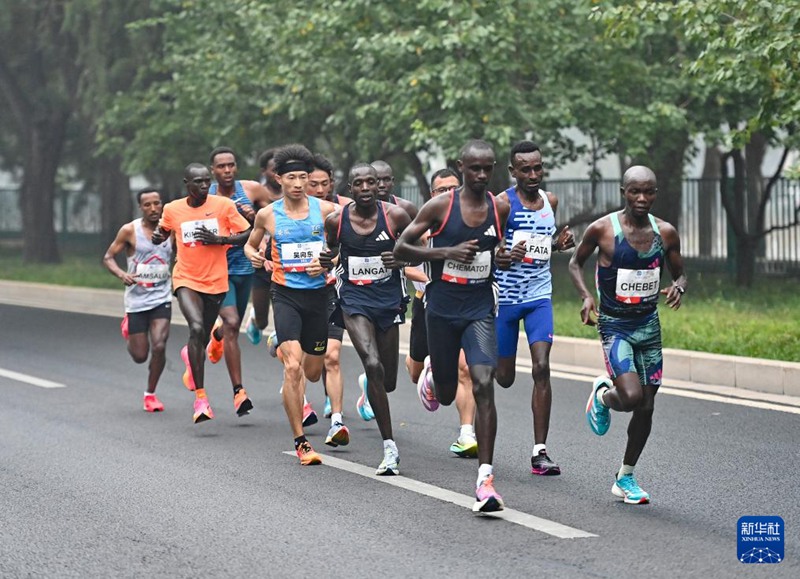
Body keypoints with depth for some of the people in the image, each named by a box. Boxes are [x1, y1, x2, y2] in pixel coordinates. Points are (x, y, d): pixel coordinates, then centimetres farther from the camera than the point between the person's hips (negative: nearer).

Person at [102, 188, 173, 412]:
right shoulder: (130, 230, -6)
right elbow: (108, 257, 0)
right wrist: (121, 274, -19)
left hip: (162, 298, 1)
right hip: (136, 299, -1)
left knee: (159, 346, -16)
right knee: (140, 356, 4)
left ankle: (150, 393, 6)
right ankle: (128, 327, 40)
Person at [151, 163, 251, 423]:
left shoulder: (224, 205, -5)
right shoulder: (172, 209, -1)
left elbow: (248, 235, -2)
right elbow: (164, 231, 18)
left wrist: (218, 239, -16)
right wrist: (158, 236, -5)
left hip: (216, 282, 1)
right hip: (186, 280, -1)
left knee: (202, 338, 15)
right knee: (196, 328, -25)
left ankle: (190, 356, 57)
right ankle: (200, 398, -21)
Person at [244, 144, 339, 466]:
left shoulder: (325, 210, -1)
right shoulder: (267, 215, 1)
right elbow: (251, 244, 19)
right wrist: (253, 256, -4)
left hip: (318, 294, 2)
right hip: (286, 294, -2)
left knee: (312, 372, 14)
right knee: (293, 367, -18)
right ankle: (300, 442, -11)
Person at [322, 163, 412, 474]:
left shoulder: (395, 215, -7)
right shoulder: (336, 221, -3)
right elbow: (329, 249, 15)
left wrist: (402, 259, -15)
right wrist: (325, 260, -8)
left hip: (389, 298, 1)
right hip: (355, 299, -1)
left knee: (388, 382, 8)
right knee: (373, 365, -23)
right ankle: (390, 448, -18)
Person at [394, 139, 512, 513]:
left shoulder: (500, 209, 2)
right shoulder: (440, 206, -8)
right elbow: (400, 249, -5)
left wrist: (504, 258, -3)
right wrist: (447, 252, -18)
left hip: (480, 310, 1)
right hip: (442, 310, -1)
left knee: (484, 386, -17)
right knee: (446, 395, 12)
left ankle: (485, 479, -17)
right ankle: (431, 376, 53)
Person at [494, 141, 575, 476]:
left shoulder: (550, 201, 7)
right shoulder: (501, 204, -10)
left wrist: (559, 244, 3)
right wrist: (504, 256, -30)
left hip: (539, 296, 3)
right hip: (505, 297, -3)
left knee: (541, 368, -13)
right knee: (504, 378, 5)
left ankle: (540, 452, -11)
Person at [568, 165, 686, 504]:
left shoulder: (666, 233, -1)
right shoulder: (603, 229, -10)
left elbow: (679, 272, 12)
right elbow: (576, 263, 5)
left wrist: (678, 286, -11)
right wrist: (585, 296, -12)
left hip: (649, 324, 4)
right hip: (615, 326, -4)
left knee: (646, 406, 6)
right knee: (631, 396, -22)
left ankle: (625, 478, 23)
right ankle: (602, 395, 16)